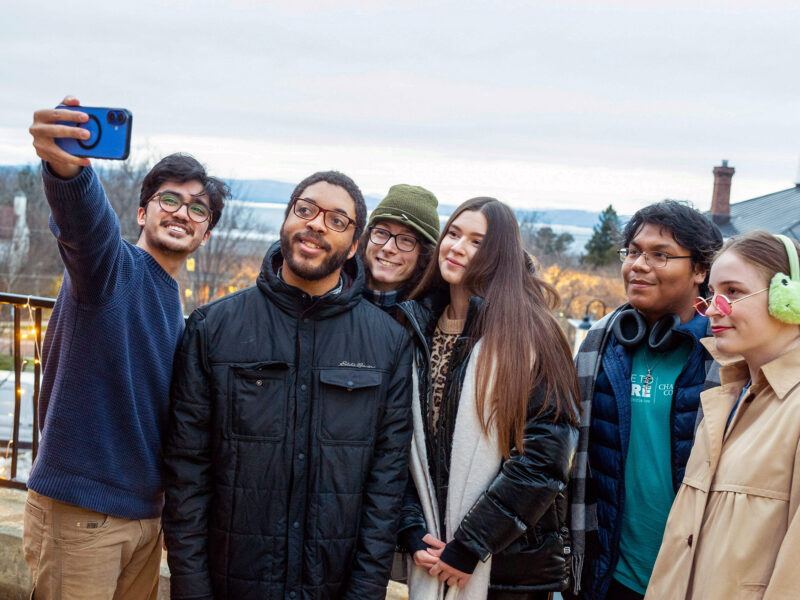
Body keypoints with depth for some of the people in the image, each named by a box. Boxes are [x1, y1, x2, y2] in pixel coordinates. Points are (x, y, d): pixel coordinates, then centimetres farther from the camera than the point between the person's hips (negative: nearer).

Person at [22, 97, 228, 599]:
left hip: (144, 514, 8)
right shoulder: (113, 266, -9)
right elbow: (86, 220, -34)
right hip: (80, 513, -8)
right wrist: (66, 169, -56)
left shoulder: (172, 306, 15)